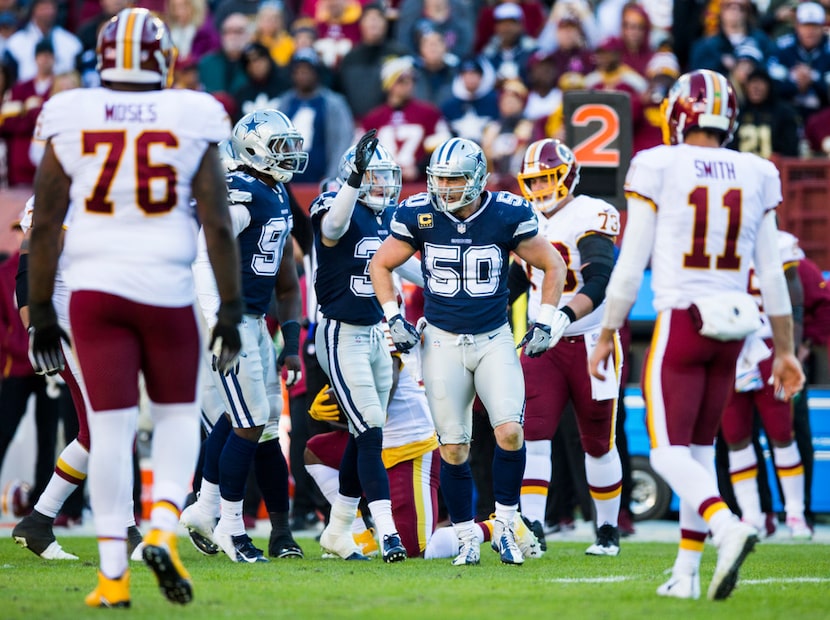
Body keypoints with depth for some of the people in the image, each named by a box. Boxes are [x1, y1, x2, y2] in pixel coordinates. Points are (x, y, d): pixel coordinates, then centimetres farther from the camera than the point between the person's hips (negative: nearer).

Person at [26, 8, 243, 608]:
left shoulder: (71, 122, 0)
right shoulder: (190, 123, -3)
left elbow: (44, 226, 2)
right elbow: (219, 224, -5)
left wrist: (41, 312, 8)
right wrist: (231, 309, 1)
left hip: (94, 289, 1)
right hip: (165, 288, -1)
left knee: (110, 427, 3)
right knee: (177, 414, 17)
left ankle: (113, 573, 0)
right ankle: (164, 529, -4)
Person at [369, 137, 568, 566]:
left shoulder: (507, 216, -10)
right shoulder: (419, 215, -7)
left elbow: (553, 265, 4)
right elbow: (380, 265, 8)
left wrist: (546, 323, -1)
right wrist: (393, 318, 0)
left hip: (494, 340, -1)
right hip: (442, 342, 1)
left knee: (510, 432, -17)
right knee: (453, 448, -1)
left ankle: (504, 526, 0)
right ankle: (465, 538, 13)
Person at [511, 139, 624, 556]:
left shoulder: (589, 217, -14)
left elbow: (598, 283, -27)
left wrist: (564, 316, -41)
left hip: (589, 344, -5)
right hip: (542, 346, 5)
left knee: (598, 444, 8)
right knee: (533, 435, -12)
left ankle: (608, 529, 22)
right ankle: (531, 526, -18)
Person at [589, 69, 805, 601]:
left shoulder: (659, 169, -6)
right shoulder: (755, 176, 5)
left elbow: (631, 265, -5)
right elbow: (772, 274, 8)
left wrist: (607, 336, 4)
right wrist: (785, 350, 16)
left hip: (680, 323, -5)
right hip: (733, 327, 5)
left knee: (669, 452, -3)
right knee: (700, 447, 16)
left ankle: (728, 527, -29)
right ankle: (686, 573, 15)